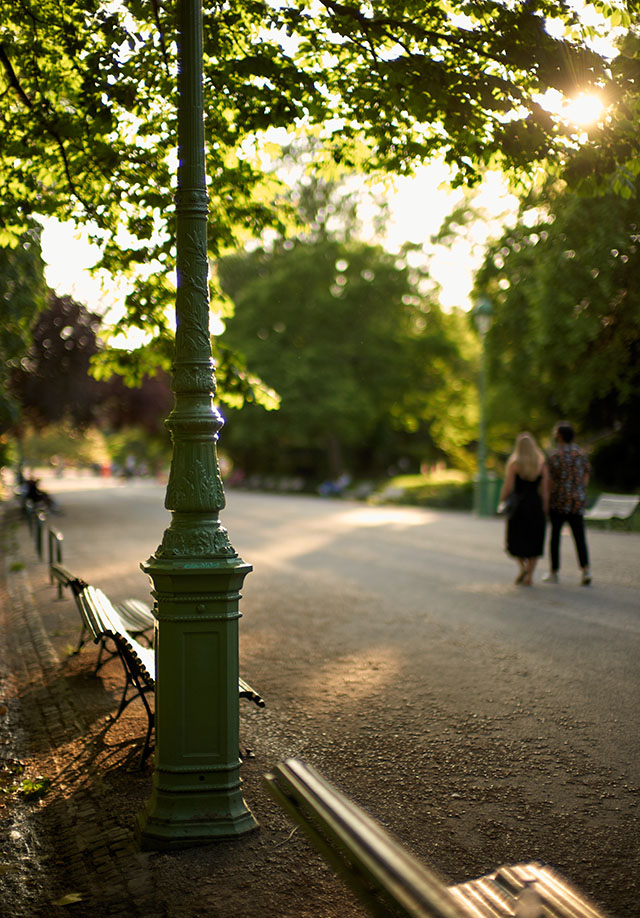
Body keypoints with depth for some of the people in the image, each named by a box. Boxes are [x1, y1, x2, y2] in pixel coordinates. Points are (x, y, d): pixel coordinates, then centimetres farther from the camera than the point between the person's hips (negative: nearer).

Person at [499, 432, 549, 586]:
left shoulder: (514, 464, -6)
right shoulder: (542, 466, 2)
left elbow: (508, 487, -10)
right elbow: (545, 491, 1)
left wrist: (501, 501, 3)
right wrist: (545, 511, 6)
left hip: (518, 505, -2)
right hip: (536, 506, 2)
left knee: (515, 540, 12)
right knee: (534, 541, 9)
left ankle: (522, 566, -8)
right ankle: (529, 575, 6)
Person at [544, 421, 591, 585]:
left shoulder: (554, 456, -9)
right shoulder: (581, 453, 6)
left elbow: (550, 481, -10)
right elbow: (586, 476, 10)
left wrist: (546, 500, -1)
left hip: (558, 501, -4)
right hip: (578, 503, 4)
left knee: (555, 536, 6)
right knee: (579, 537, 5)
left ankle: (554, 572, 11)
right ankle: (585, 569, -9)